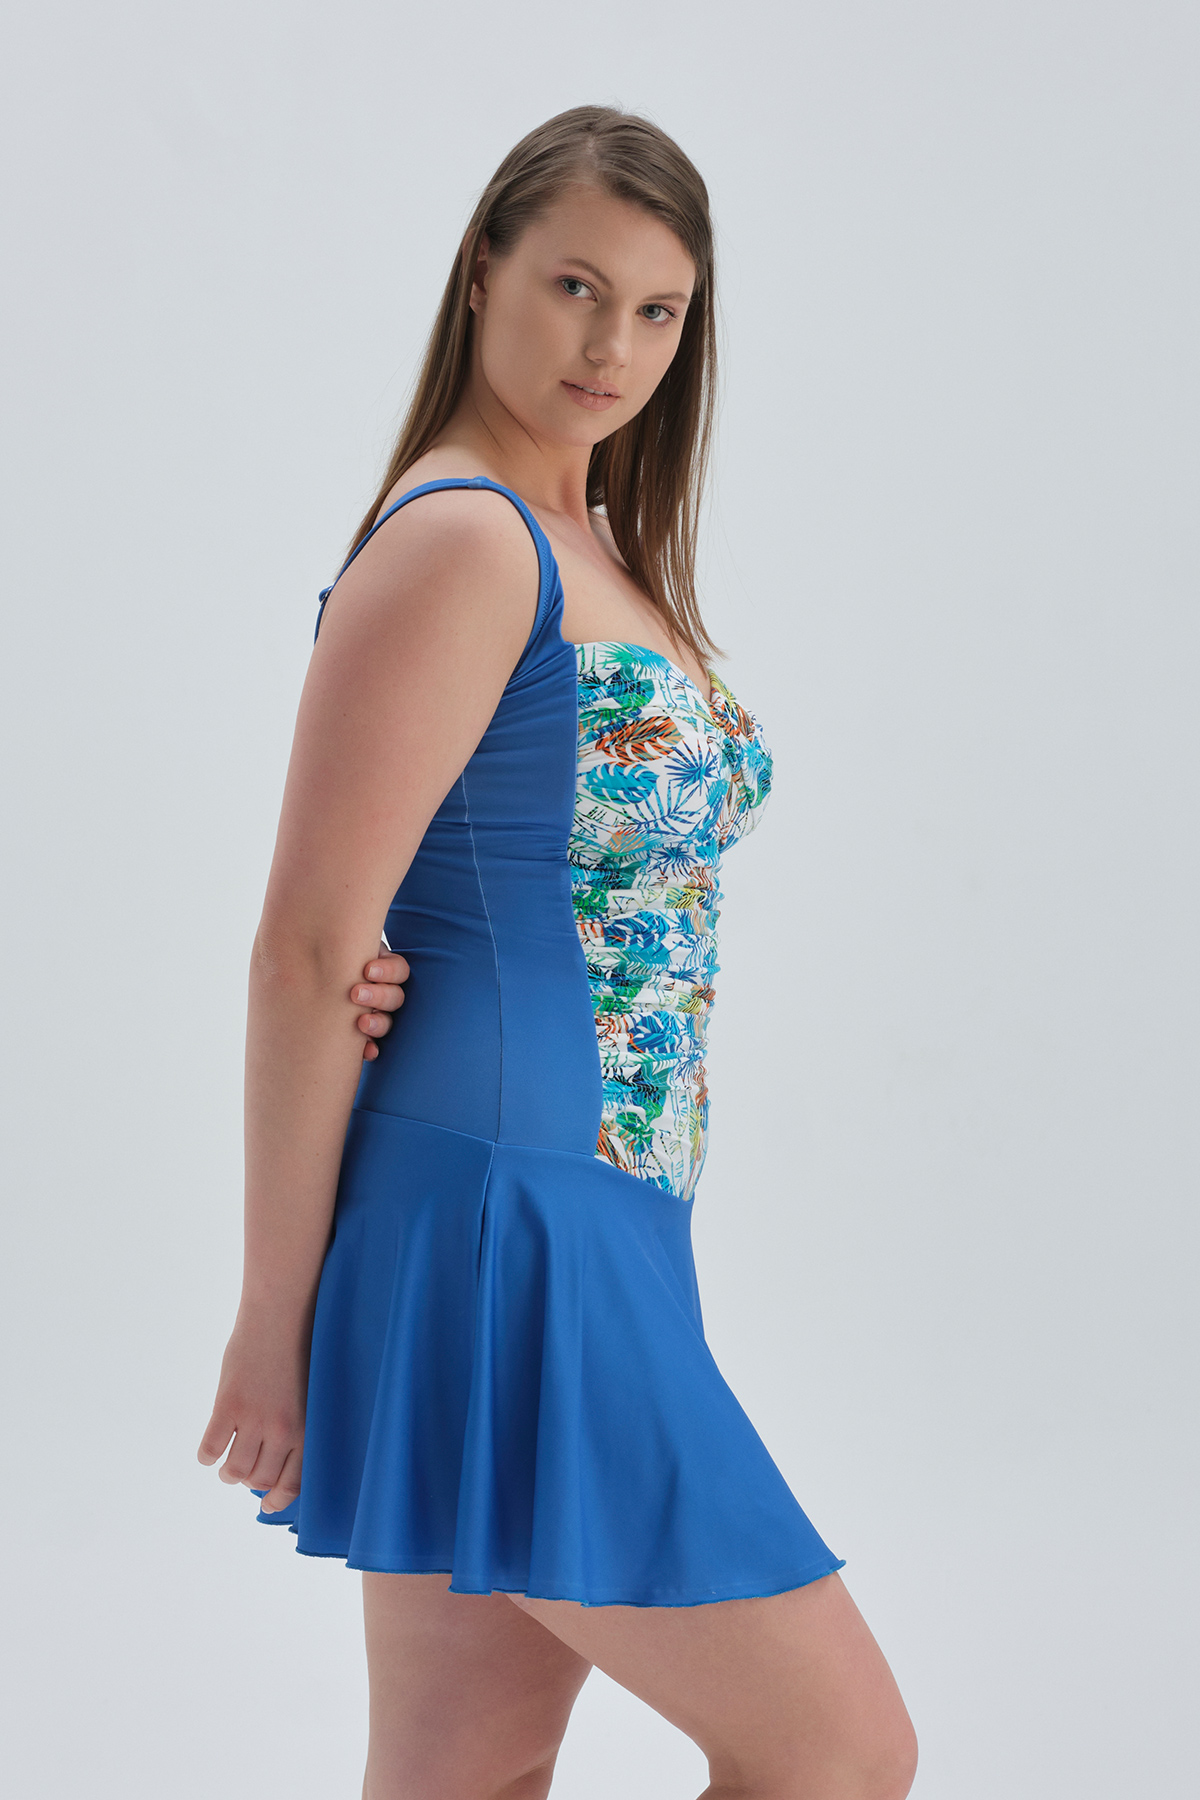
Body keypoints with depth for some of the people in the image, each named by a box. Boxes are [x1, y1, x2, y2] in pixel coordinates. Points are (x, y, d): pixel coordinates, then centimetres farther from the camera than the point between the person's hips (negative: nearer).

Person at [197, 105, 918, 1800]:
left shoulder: (599, 547, 16)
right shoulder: (460, 540, -12)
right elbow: (306, 948, -15)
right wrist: (276, 1315, -13)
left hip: (593, 1219, 9)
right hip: (499, 1219, -9)